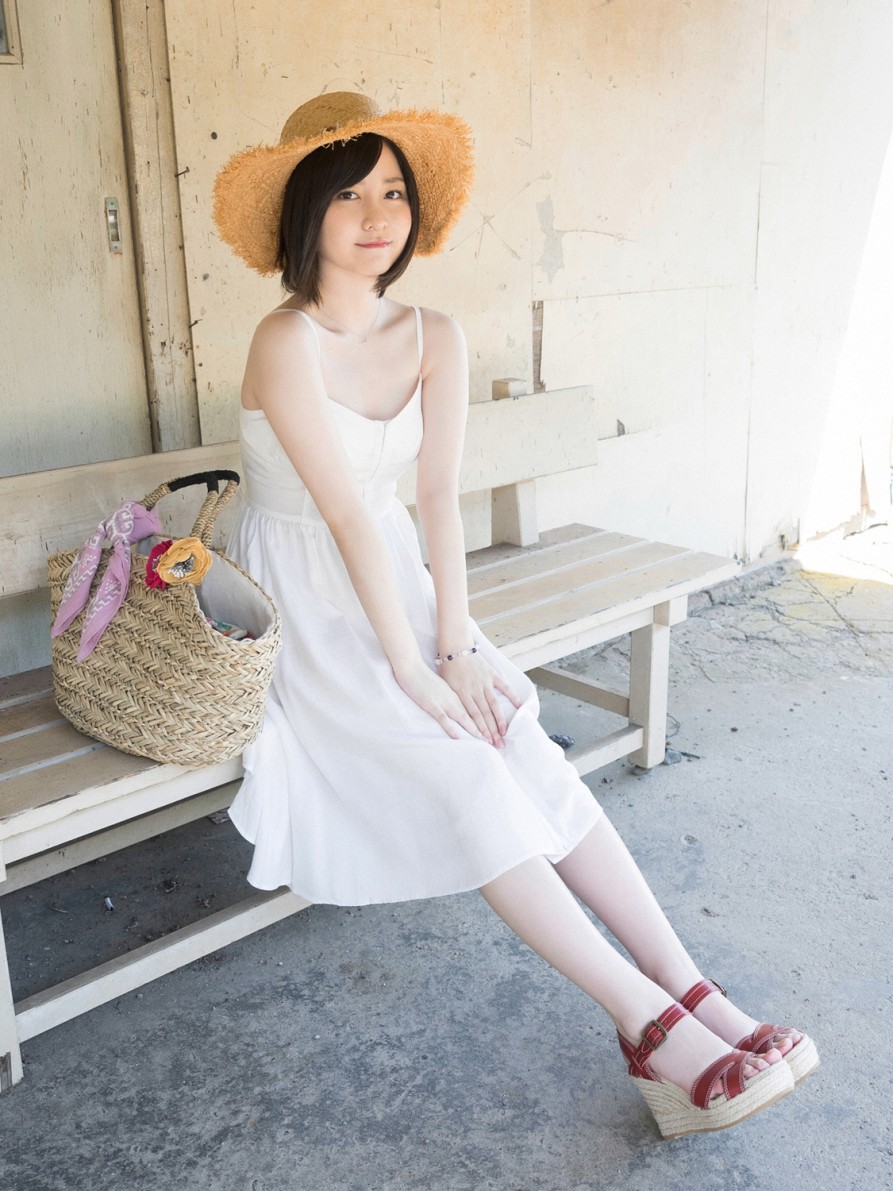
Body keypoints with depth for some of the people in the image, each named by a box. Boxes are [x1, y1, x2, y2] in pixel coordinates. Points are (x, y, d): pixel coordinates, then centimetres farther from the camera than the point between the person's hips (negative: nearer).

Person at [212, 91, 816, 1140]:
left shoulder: (434, 339, 0)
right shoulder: (287, 344, -18)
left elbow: (437, 496, -6)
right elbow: (348, 515, -22)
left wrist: (458, 649, -14)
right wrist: (414, 671, -22)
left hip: (393, 582, 5)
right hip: (302, 606, -5)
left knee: (527, 752, -14)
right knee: (460, 773, -21)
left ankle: (691, 994, -15)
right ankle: (650, 1021, -19)